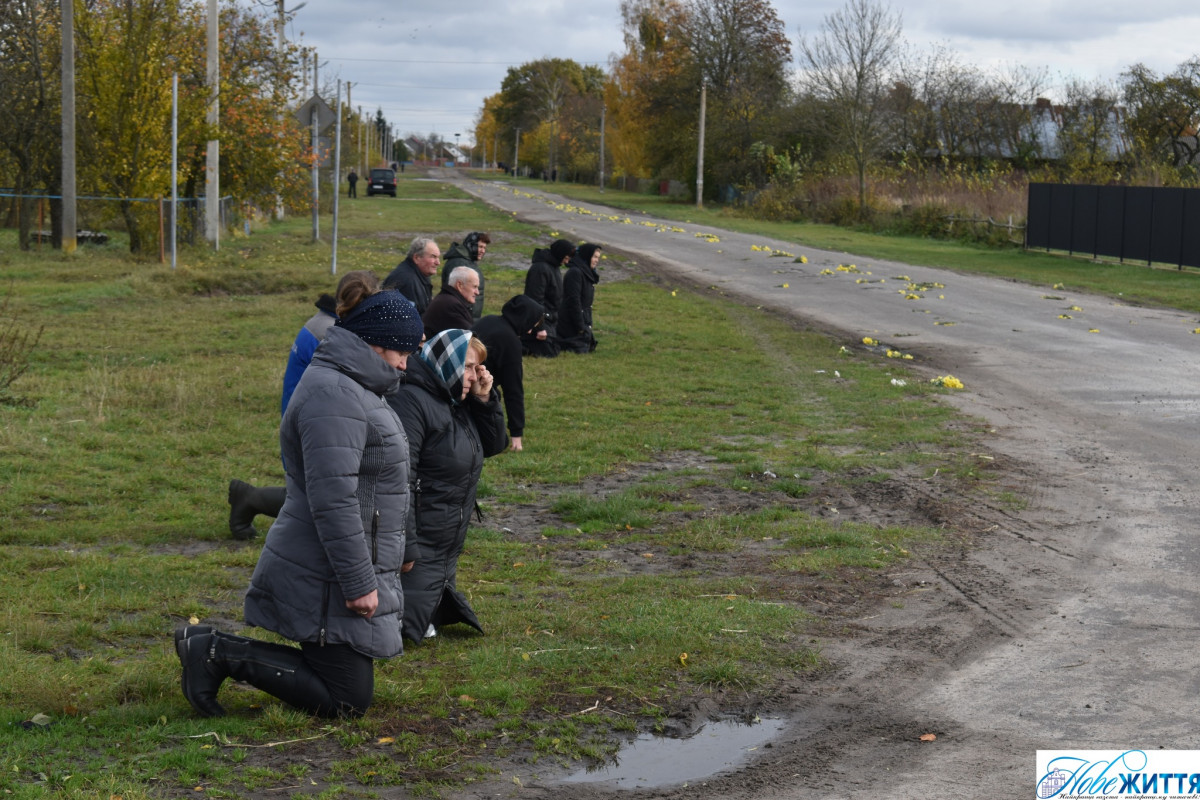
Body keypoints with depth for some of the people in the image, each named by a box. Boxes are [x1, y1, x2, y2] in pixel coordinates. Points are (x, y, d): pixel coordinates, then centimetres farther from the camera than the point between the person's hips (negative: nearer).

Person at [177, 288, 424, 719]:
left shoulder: (352, 387, 16)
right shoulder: (334, 396, -20)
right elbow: (333, 502, -27)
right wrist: (359, 583, -25)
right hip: (327, 579, -11)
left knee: (347, 679, 14)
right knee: (347, 702, -5)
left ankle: (212, 646, 15)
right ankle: (221, 653, -3)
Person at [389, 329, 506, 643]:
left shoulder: (458, 403, 10)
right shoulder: (411, 401, -19)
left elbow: (493, 446, 16)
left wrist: (485, 399, 1)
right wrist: (405, 547, -25)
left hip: (448, 547, 10)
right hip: (419, 544, -10)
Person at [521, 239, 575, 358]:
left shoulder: (554, 266, 11)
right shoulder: (540, 268, -20)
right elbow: (536, 299, -22)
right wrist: (540, 327, -24)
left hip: (550, 318, 10)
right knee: (549, 352, -13)